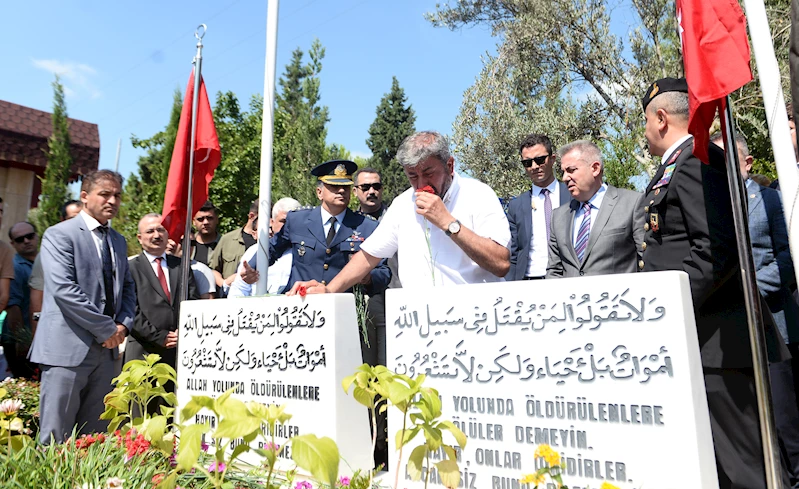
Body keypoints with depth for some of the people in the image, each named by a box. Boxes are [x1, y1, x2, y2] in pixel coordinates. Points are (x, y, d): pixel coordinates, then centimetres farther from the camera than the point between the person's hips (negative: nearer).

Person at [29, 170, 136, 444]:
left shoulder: (118, 241, 16)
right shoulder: (59, 234, -5)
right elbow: (63, 289, -16)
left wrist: (123, 324, 2)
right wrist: (106, 328, -14)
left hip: (107, 349, 6)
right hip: (68, 348, -6)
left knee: (95, 437, 11)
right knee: (56, 438, 2)